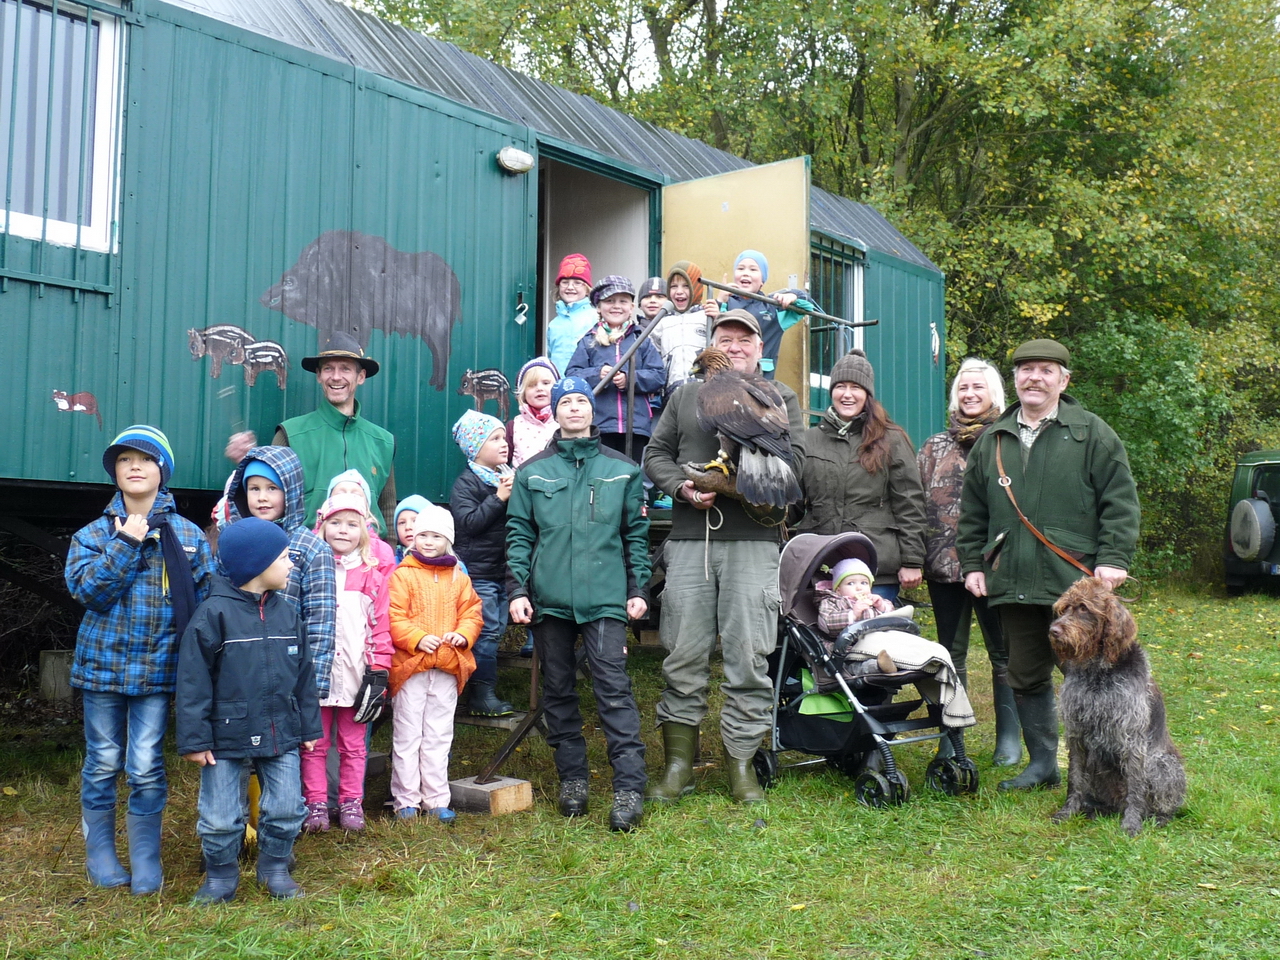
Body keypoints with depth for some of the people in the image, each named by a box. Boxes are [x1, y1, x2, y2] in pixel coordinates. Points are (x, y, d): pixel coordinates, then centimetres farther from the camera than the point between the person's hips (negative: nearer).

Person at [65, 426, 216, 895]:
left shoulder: (188, 535, 4)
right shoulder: (94, 534, 4)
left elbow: (206, 600, 4)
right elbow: (86, 589, -10)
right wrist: (126, 543, -14)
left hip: (159, 667, -1)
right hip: (103, 663, 1)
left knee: (147, 768, 0)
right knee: (102, 763, 9)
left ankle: (146, 859, 15)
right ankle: (100, 854, 25)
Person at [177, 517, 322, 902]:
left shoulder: (287, 614, 6)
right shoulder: (214, 614, -11)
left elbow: (304, 676, 13)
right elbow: (193, 681, -11)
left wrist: (309, 727, 14)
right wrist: (194, 739, -12)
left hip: (282, 737, 5)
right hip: (226, 737, -4)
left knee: (286, 809, 8)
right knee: (220, 819, 4)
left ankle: (275, 868, 29)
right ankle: (220, 877, 25)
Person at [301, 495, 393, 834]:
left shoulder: (374, 573, 5)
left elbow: (382, 624, 3)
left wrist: (379, 670, -3)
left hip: (356, 672, 0)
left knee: (353, 744, 9)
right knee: (315, 743, 6)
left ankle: (351, 802, 18)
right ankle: (315, 804, 14)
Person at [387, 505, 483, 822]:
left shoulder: (459, 578, 11)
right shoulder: (402, 575, -3)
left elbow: (471, 612, 10)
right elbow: (393, 617, -9)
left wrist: (462, 635, -9)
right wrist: (418, 638, -20)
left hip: (448, 667, 4)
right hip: (410, 665, -4)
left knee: (439, 737, 10)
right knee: (407, 737, 3)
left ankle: (436, 800, 18)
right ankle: (406, 801, 12)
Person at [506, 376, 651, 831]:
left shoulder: (622, 471, 10)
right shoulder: (532, 473, 11)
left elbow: (637, 534, 11)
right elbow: (519, 534, 8)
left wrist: (638, 588, 3)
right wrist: (518, 589, -1)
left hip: (605, 598, -2)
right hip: (549, 600, 2)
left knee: (613, 687, -10)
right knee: (558, 690, 8)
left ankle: (629, 787, -9)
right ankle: (572, 778, 20)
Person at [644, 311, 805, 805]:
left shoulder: (780, 397, 12)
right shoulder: (686, 395, 17)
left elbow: (794, 460, 0)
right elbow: (656, 453, 14)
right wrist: (682, 488, -5)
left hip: (752, 540, -1)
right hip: (689, 539, 2)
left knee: (748, 656, -2)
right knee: (683, 655, 2)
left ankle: (741, 760, 9)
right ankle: (679, 763, 12)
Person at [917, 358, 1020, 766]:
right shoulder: (936, 447, 13)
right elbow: (918, 502, 10)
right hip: (944, 564, 3)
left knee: (1004, 653, 2)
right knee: (952, 654, 10)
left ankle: (1009, 738, 13)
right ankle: (951, 737, 18)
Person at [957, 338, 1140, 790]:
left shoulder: (1092, 434, 2)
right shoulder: (992, 441, 14)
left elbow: (1120, 502, -2)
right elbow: (972, 512, 19)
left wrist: (1112, 559, -10)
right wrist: (972, 563, 13)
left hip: (1076, 583, -4)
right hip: (1013, 584, 5)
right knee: (1026, 678, 11)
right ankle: (1042, 763, 24)